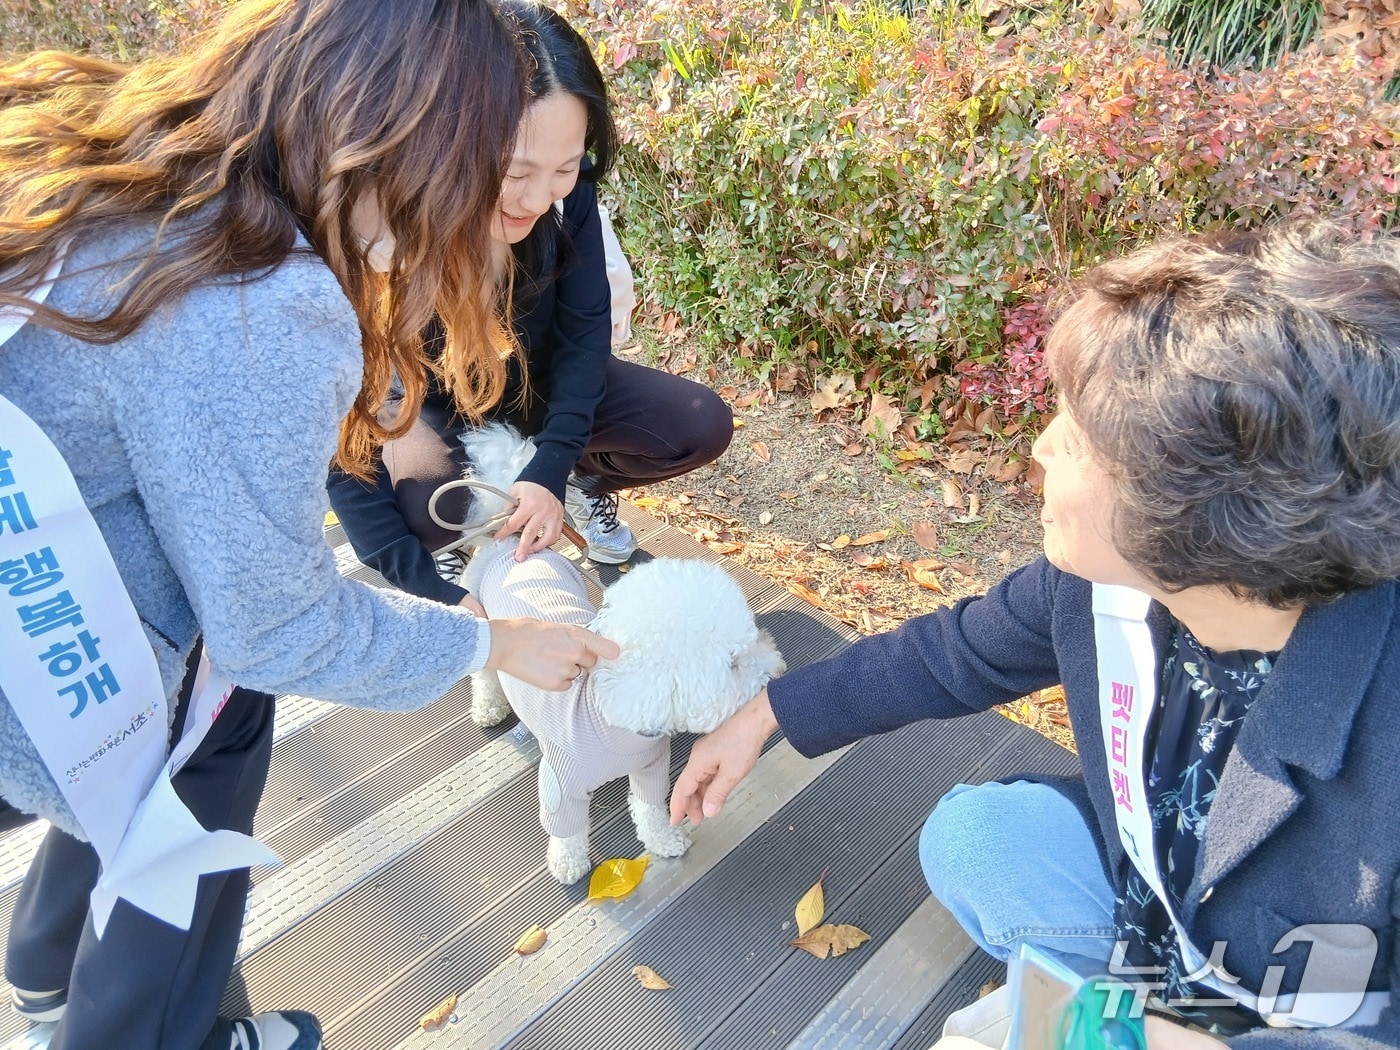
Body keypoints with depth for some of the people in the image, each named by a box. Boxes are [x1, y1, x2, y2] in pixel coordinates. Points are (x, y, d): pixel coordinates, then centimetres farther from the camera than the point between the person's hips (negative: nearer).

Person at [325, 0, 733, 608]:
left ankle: (584, 479, 18)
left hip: (533, 379, 3)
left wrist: (551, 470, -27)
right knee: (422, 506, -35)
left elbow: (584, 329, -14)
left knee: (703, 428, -13)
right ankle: (450, 540, 4)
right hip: (423, 404, -3)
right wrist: (432, 594, -41)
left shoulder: (568, 191, -25)